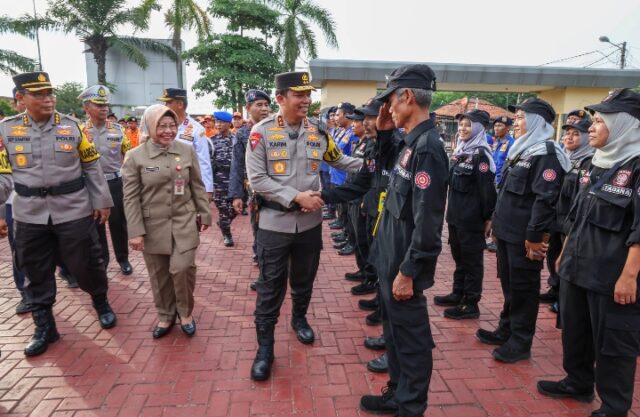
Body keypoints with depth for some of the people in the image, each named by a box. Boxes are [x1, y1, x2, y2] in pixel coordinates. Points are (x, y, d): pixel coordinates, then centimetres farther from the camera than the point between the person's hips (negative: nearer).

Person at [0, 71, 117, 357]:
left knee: (86, 264, 7)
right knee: (36, 274, 11)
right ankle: (44, 328, 28)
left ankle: (101, 303, 35)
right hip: (30, 216, 2)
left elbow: (92, 167, 3)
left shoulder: (72, 126, -2)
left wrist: (101, 202, 1)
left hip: (73, 212, -2)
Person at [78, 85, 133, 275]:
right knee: (96, 225, 11)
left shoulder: (117, 129, 1)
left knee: (118, 223, 9)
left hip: (115, 183, 0)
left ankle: (123, 258, 25)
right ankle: (101, 260, 26)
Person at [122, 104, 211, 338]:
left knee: (182, 268, -7)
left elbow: (197, 186, 7)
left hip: (184, 222, 0)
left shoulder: (187, 151, 1)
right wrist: (135, 231, -9)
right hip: (153, 225, 0)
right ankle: (165, 316, 31)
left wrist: (205, 214, 7)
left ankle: (185, 312, 19)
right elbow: (131, 197, -5)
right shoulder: (135, 156, -5)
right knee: (159, 275, 10)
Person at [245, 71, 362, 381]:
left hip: (310, 222, 4)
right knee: (270, 287, 4)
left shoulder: (317, 132, 2)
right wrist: (296, 197, -20)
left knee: (304, 279, 21)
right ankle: (265, 347, 20)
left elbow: (340, 161, 14)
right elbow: (257, 180, -14)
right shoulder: (261, 132, -10)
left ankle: (299, 319, 48)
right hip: (274, 224, -4)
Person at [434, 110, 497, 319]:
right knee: (458, 257, 17)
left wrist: (488, 217, -16)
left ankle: (471, 304, 11)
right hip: (455, 215, 8)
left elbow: (487, 189, -16)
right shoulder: (459, 151, 12)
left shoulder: (481, 154, -13)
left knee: (472, 260, 2)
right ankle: (458, 294, 31)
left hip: (471, 218, -8)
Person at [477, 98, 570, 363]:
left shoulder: (546, 153, -13)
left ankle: (521, 342, 16)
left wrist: (535, 236, -22)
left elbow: (546, 199, -20)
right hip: (508, 231, 9)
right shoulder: (521, 150, 16)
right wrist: (497, 223, 19)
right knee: (509, 284, 17)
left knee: (523, 287, 3)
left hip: (524, 236, -9)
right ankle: (507, 330, 32)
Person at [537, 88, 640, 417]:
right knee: (574, 330, 19)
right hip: (577, 267, 8)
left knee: (613, 342, 6)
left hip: (612, 275, -8)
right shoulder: (595, 164, 12)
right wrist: (565, 253, 19)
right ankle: (578, 383, 39)